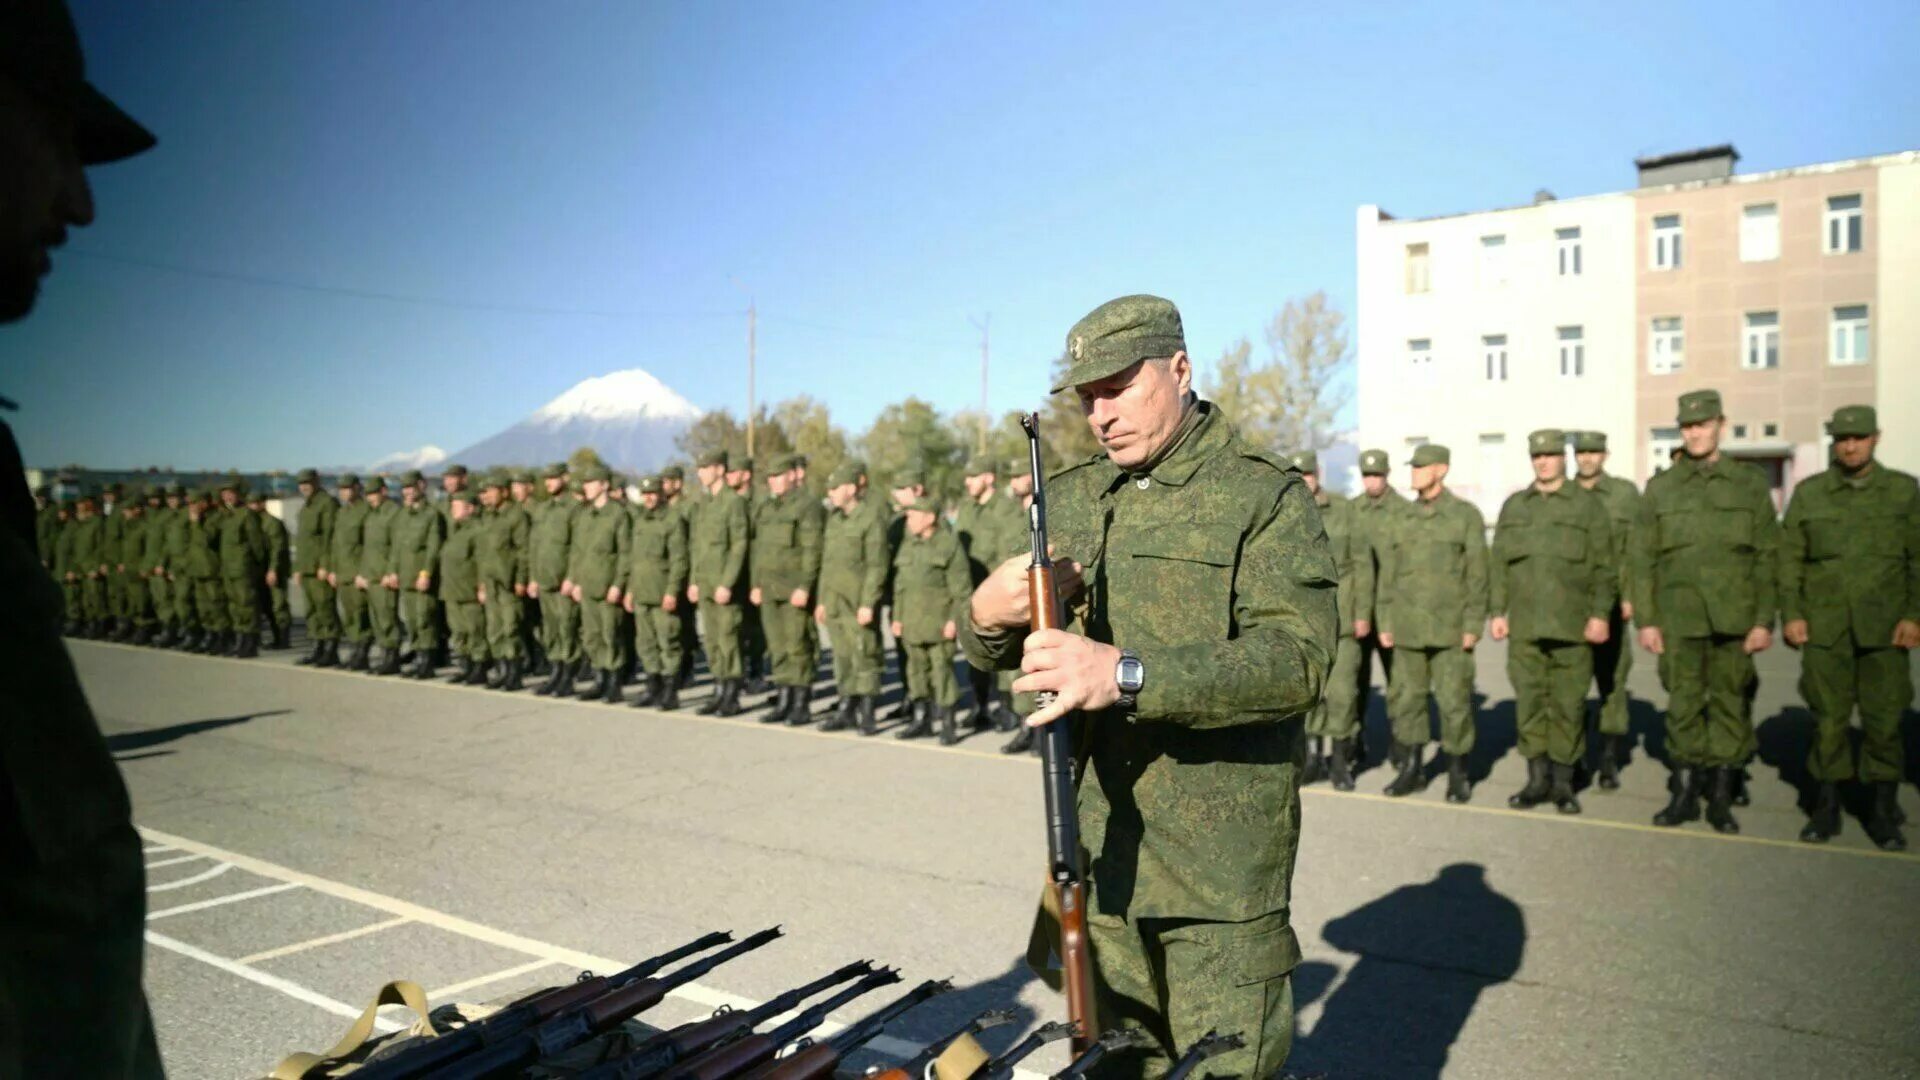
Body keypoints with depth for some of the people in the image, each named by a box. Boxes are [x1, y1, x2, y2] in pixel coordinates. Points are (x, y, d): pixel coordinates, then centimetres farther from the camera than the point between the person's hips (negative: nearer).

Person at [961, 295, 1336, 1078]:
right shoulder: (1068, 499, 9)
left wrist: (1127, 675, -33)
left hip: (1220, 859, -5)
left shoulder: (1262, 495, -7)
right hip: (1094, 843, 5)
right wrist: (987, 615, -12)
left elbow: (1299, 659, -21)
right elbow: (992, 654, 12)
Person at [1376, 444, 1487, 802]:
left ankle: (1458, 773, 14)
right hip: (1408, 630, 4)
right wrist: (1384, 623, 7)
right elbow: (1387, 576, 12)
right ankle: (1411, 769, 19)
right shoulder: (1399, 521, 10)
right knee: (1405, 698, 7)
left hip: (1451, 629, -3)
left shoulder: (1466, 516, 0)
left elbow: (1477, 575, -2)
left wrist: (1473, 625, -8)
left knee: (1454, 701, 0)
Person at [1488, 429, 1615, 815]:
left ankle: (1563, 782, 12)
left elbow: (1604, 565, 1)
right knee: (1529, 702, 4)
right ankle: (1537, 779, 14)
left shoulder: (1588, 504, 4)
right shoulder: (1513, 506, 12)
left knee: (1568, 704, 2)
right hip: (1524, 625, 3)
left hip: (1572, 625, -2)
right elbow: (1499, 563, 12)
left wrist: (1600, 614, -7)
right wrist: (1497, 612, 6)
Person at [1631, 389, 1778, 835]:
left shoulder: (1750, 483, 5)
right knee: (1683, 706, 5)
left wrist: (1765, 620, -4)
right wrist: (1646, 620, 0)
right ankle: (1684, 794, 16)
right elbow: (1643, 560, 6)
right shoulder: (1660, 488, 6)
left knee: (1730, 706, 5)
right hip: (1680, 620, 1)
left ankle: (1721, 798, 16)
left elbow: (1768, 557, 2)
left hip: (1735, 621, 0)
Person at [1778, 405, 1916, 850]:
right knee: (1828, 717, 4)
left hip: (1884, 627, 0)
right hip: (1824, 627, 0)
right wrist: (1790, 614, -3)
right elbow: (1789, 558, 5)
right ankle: (1826, 808, 14)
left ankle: (1884, 812, 14)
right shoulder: (1808, 492, 6)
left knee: (1884, 719, 1)